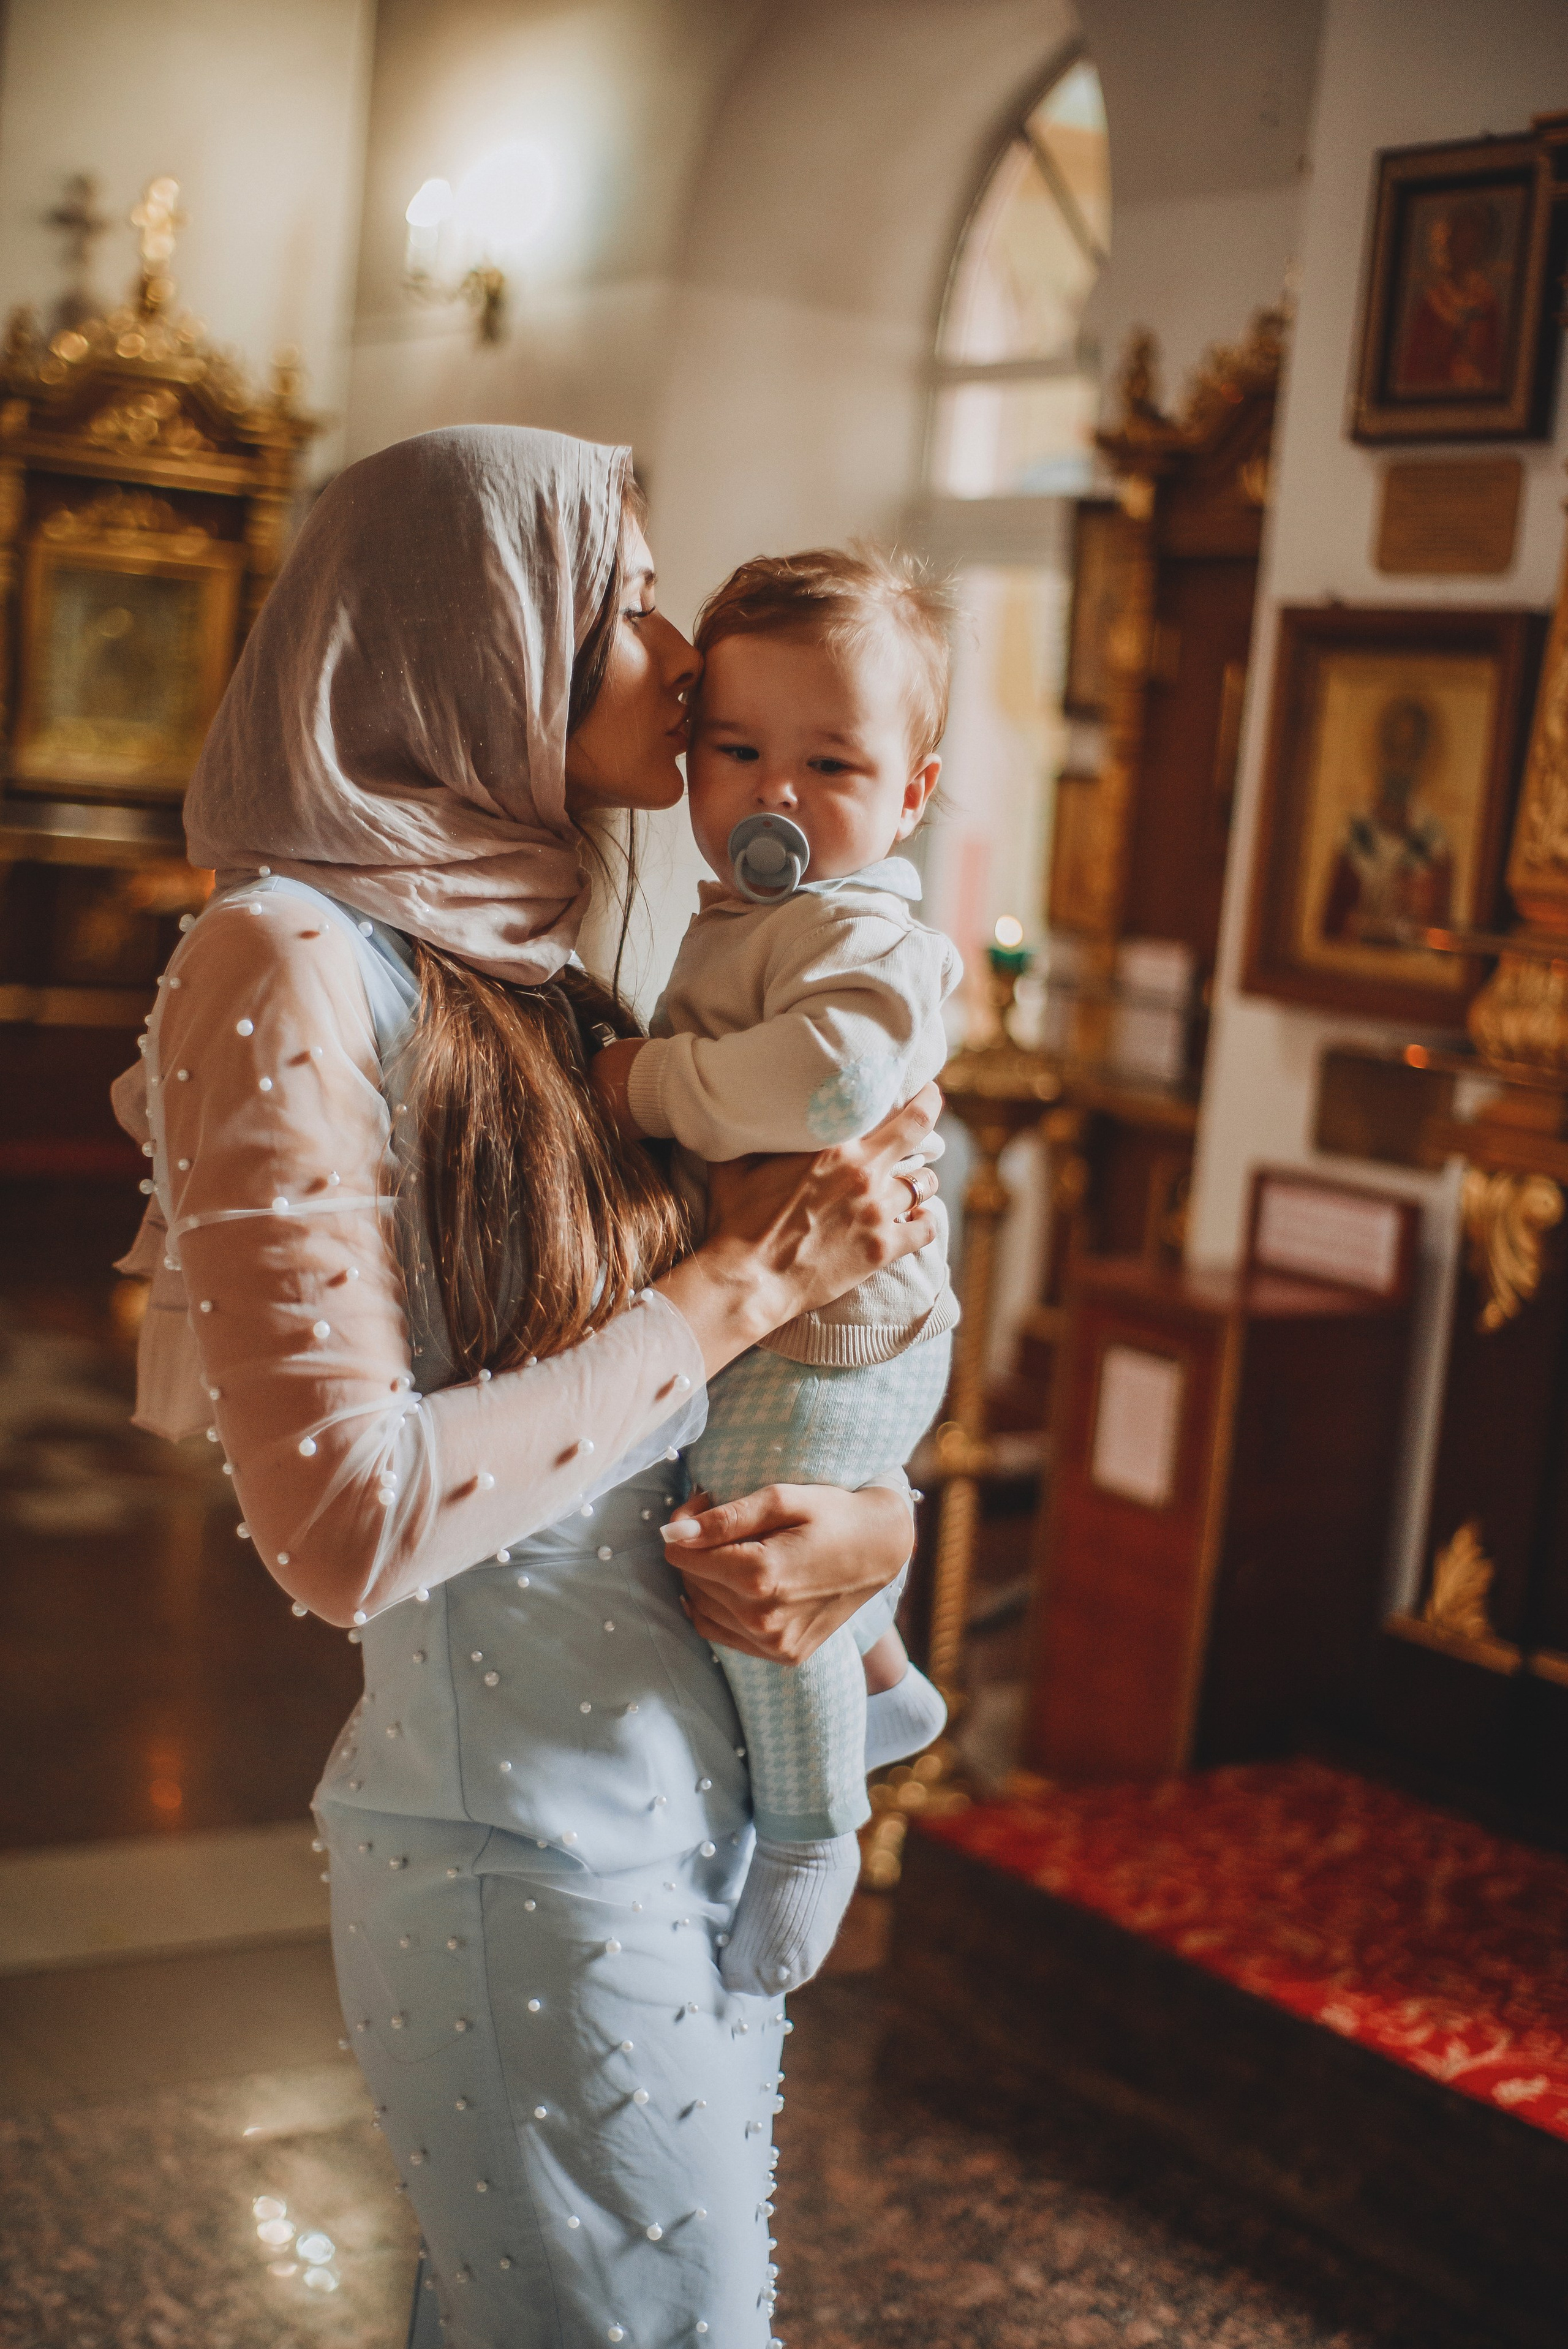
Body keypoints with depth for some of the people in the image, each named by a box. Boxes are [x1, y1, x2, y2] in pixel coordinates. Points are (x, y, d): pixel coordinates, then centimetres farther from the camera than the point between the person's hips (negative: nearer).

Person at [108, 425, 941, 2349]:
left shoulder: (542, 982, 9)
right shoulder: (289, 965, -16)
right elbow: (349, 1523, -24)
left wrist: (872, 1518, -7)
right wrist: (743, 1281, -17)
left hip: (712, 1810, 8)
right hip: (529, 1862, -8)